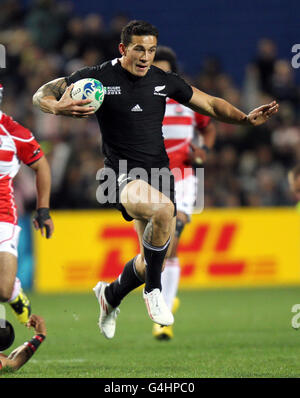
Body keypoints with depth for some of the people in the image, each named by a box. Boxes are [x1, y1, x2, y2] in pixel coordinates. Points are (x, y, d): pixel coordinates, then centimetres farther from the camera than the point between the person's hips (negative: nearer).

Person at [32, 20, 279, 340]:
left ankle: (110, 295, 43)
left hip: (158, 173, 5)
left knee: (152, 261, 10)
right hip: (122, 175, -5)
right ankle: (153, 290, -17)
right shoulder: (99, 77, -6)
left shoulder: (164, 81, 5)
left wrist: (246, 119, 2)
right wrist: (56, 107, -26)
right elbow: (40, 95, -3)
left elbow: (210, 104, 16)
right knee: (164, 208, -36)